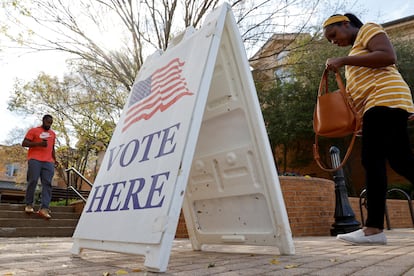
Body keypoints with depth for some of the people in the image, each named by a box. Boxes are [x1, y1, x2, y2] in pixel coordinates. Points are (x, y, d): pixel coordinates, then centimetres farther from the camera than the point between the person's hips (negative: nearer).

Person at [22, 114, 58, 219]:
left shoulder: (53, 134, 24)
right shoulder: (33, 130, 9)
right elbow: (24, 143, 1)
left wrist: (55, 159, 19)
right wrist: (38, 143, -13)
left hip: (49, 162, 4)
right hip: (35, 160, -3)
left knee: (47, 184, -9)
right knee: (33, 181, -7)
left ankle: (44, 208, -14)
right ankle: (29, 204, 9)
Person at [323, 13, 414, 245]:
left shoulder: (368, 29, 5)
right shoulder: (358, 47, 30)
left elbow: (389, 56, -15)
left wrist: (344, 60, -15)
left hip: (386, 99, -10)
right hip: (381, 104, 10)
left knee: (372, 159, -16)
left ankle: (374, 228, -16)